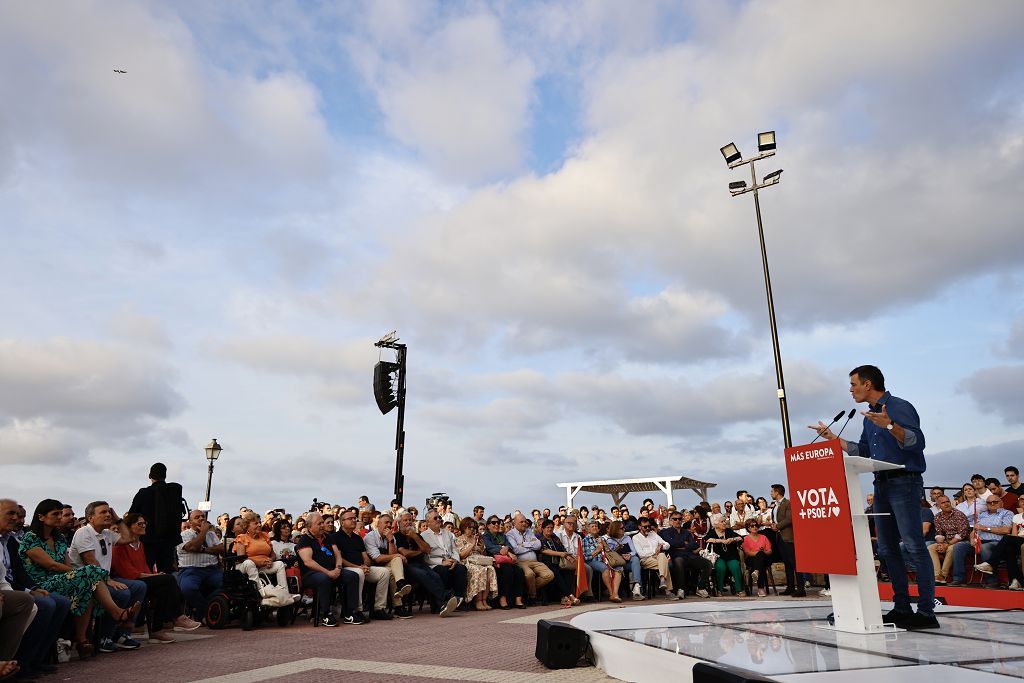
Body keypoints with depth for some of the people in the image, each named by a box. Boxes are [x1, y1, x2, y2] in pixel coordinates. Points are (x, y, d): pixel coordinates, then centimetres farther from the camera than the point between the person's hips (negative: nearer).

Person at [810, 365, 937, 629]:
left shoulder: (899, 407, -8)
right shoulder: (870, 416, 18)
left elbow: (917, 442, -20)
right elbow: (863, 452, 22)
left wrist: (890, 426, -34)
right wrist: (832, 437, 19)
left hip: (904, 482, -9)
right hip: (882, 485, 9)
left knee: (914, 545, -9)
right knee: (887, 548, 9)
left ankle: (926, 612, -6)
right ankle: (902, 608, 15)